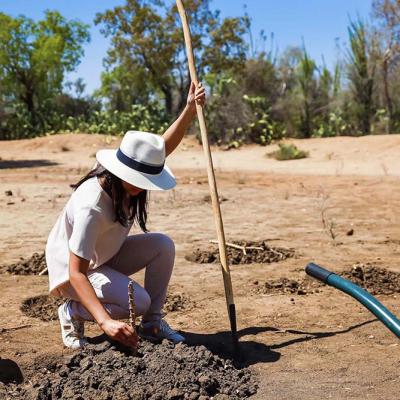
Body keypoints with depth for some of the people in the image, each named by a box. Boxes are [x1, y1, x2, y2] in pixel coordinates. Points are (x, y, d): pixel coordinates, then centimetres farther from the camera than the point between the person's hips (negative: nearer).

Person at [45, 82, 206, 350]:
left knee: (163, 245, -15)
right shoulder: (90, 207, -38)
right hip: (72, 269, -8)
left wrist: (190, 110, -11)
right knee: (137, 301, -27)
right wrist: (105, 321, -49)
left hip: (107, 256, 8)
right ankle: (72, 312, -1)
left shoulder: (129, 174, -14)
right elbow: (76, 272, -39)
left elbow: (165, 145, 3)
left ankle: (152, 323, -1)